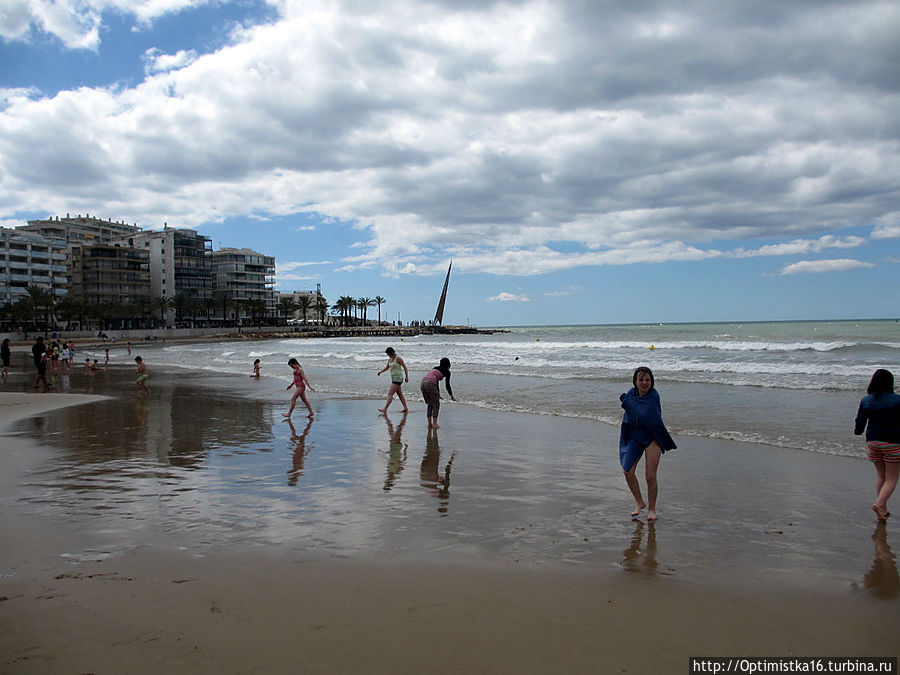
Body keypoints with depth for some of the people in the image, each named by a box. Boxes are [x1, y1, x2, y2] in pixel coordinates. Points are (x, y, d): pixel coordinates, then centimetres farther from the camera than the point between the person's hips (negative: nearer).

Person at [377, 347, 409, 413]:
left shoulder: (398, 358, -15)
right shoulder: (390, 359, 10)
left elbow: (405, 367, -16)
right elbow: (387, 367, 21)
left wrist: (407, 377, -22)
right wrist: (381, 371, 3)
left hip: (398, 378, -9)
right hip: (394, 378, 9)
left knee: (390, 394, -10)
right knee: (399, 394, 12)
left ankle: (385, 409, -9)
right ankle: (406, 408, 16)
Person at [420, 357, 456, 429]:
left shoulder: (435, 368, 30)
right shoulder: (447, 371, 11)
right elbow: (447, 385, 8)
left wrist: (438, 394, 46)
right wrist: (451, 396, 18)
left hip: (423, 383, 7)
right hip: (430, 384, -7)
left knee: (430, 404, 18)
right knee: (436, 404, 7)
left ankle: (429, 424, 17)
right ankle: (434, 424, 5)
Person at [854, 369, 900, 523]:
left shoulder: (865, 401, -3)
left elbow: (859, 428, 3)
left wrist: (856, 431, 24)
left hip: (872, 442, 4)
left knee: (881, 477, 18)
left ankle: (883, 510, 21)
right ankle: (879, 504, -13)